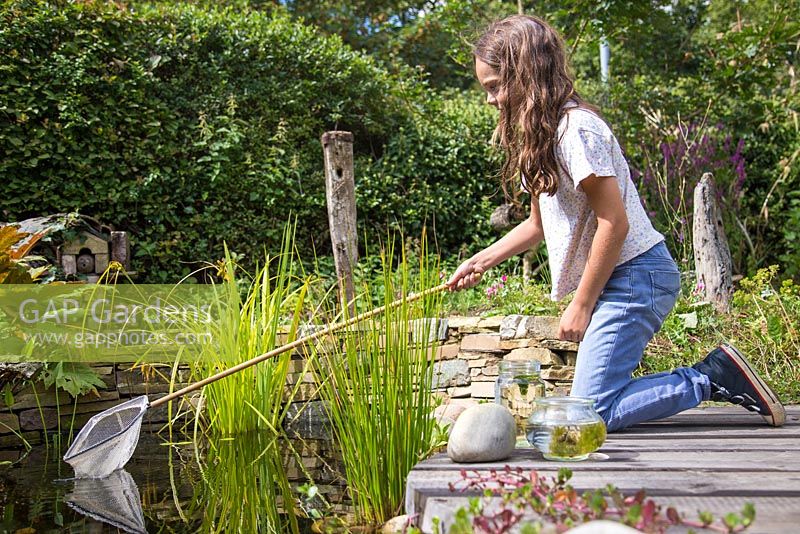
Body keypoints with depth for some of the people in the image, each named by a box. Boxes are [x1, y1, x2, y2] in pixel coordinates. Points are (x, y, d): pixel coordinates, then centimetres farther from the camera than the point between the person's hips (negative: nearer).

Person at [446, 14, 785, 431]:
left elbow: (614, 224, -20)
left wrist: (581, 305, -13)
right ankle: (714, 376, 11)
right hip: (617, 283, 10)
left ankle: (712, 377, -4)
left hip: (634, 276, -10)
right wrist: (482, 261, 16)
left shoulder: (575, 128, -17)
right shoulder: (540, 134, 14)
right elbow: (540, 223, 23)